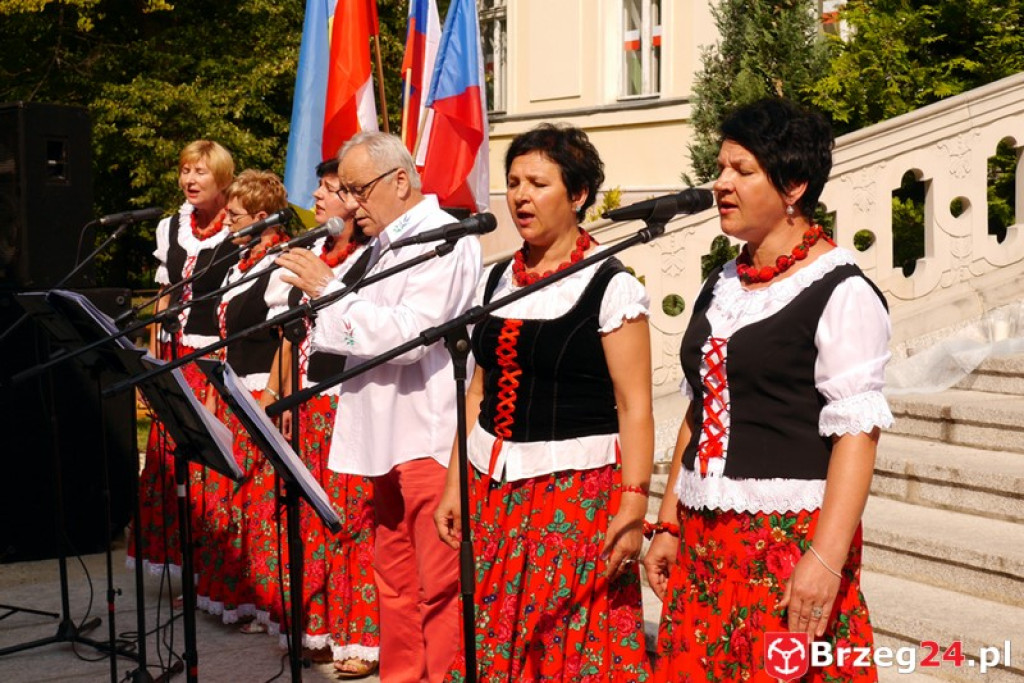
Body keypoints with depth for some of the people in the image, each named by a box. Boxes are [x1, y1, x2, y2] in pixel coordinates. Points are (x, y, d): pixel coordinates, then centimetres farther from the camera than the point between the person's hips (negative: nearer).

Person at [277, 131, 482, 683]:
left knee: (439, 585, -5)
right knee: (394, 581, 15)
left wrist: (329, 291, -17)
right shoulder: (385, 245, 18)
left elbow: (409, 333, -24)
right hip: (387, 436, 10)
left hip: (432, 439, -9)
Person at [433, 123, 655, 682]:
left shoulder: (610, 286, -8)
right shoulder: (499, 279, 10)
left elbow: (634, 407, -12)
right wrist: (454, 485, 12)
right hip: (493, 484, 6)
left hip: (578, 489, -6)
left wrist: (634, 504, -19)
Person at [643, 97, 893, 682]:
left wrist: (825, 558, -22)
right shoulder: (721, 288, 12)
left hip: (790, 540, -7)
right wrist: (669, 525, 14)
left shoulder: (840, 294, -9)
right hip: (704, 538, 7)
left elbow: (856, 431, -15)